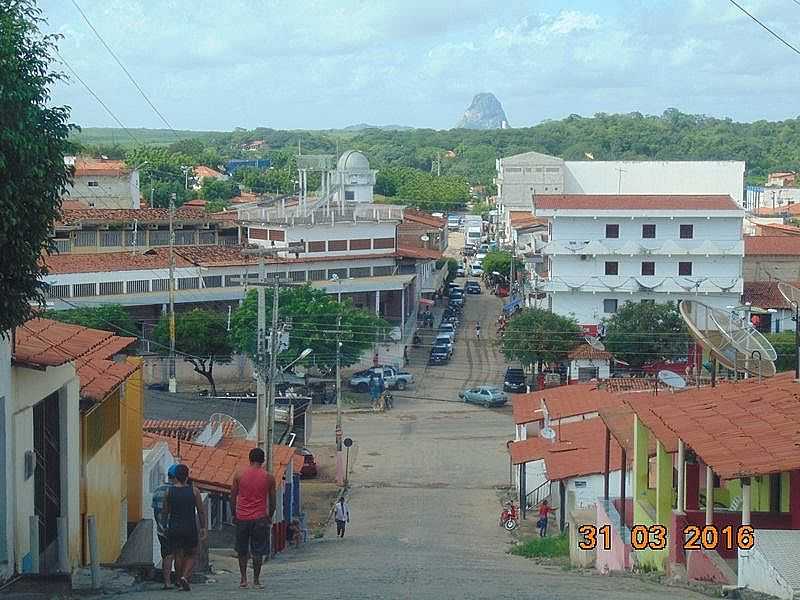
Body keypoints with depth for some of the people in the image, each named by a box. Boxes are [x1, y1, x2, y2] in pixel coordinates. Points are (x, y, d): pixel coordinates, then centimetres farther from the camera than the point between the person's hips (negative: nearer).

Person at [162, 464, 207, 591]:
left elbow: (165, 512, 4)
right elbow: (201, 511, -2)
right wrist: (203, 528, 5)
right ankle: (185, 576, -11)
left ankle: (180, 581, 10)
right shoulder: (194, 491, -4)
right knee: (190, 556, 11)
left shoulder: (169, 492, -1)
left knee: (178, 556, 10)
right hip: (190, 528, -1)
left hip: (174, 528, 1)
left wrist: (165, 526, 17)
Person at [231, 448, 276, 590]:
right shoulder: (268, 478, -1)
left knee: (242, 551, 14)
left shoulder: (239, 475, 0)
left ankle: (243, 579, 12)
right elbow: (272, 501, 4)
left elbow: (232, 497, 4)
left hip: (242, 518, 1)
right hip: (259, 518, -1)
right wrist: (270, 517, 17)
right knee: (258, 551, 4)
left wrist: (234, 514, 15)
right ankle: (256, 580, 5)